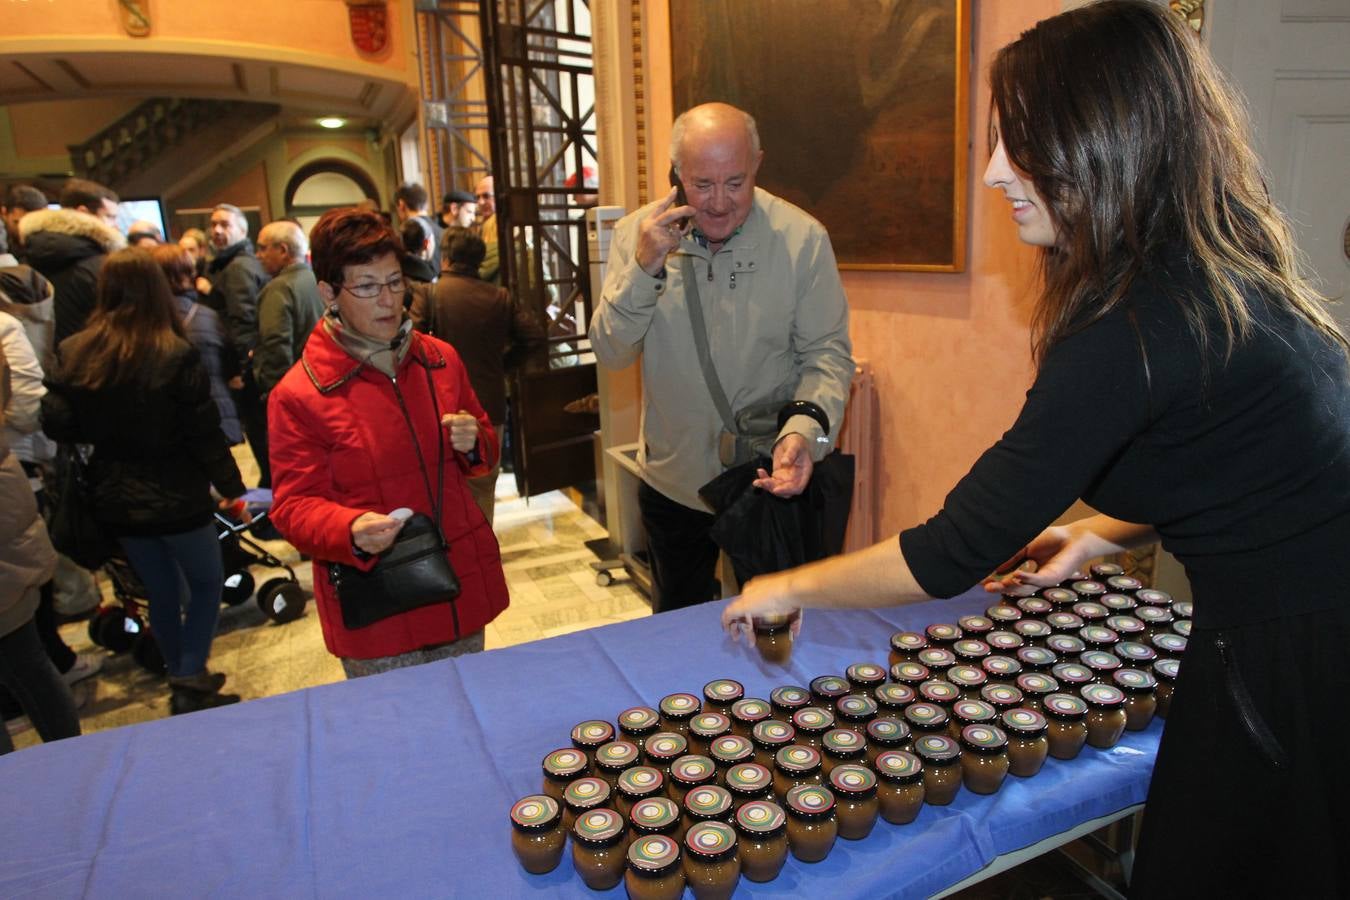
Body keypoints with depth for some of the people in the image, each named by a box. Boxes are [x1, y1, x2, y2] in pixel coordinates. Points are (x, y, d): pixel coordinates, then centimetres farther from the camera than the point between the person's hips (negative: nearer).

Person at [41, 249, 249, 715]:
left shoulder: (73, 352, -5)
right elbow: (204, 434, -15)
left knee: (163, 592, 20)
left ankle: (184, 680, 32)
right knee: (207, 583, 15)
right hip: (175, 497, -5)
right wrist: (233, 488, -5)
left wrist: (106, 434, 14)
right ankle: (190, 683, 8)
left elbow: (55, 424, -4)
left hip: (114, 499, 5)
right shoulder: (175, 355, -18)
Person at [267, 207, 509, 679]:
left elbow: (485, 451, 16)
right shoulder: (298, 395, -10)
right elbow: (295, 505, -10)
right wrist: (352, 532, -29)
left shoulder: (440, 359, 4)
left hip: (462, 589, 5)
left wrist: (474, 443, -8)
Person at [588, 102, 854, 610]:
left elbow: (828, 352, -11)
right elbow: (610, 354, -9)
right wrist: (644, 267, -24)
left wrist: (805, 427, -30)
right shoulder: (637, 233, -7)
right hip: (672, 482, 3)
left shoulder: (803, 238, -13)